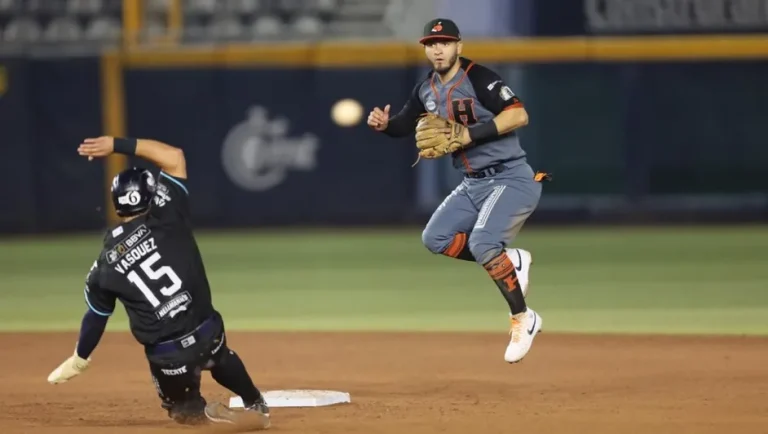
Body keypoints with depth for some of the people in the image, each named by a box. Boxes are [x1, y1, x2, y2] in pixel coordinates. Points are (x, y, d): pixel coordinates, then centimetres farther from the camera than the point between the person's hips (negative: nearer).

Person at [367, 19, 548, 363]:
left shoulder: (478, 79, -16)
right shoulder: (427, 90, 7)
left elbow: (519, 116, -24)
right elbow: (405, 124, 18)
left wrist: (470, 134, -28)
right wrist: (384, 124, -6)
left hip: (511, 179, -9)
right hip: (473, 184, 9)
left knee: (481, 243, -25)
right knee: (435, 238, 2)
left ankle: (523, 320, -12)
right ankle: (511, 261, 14)